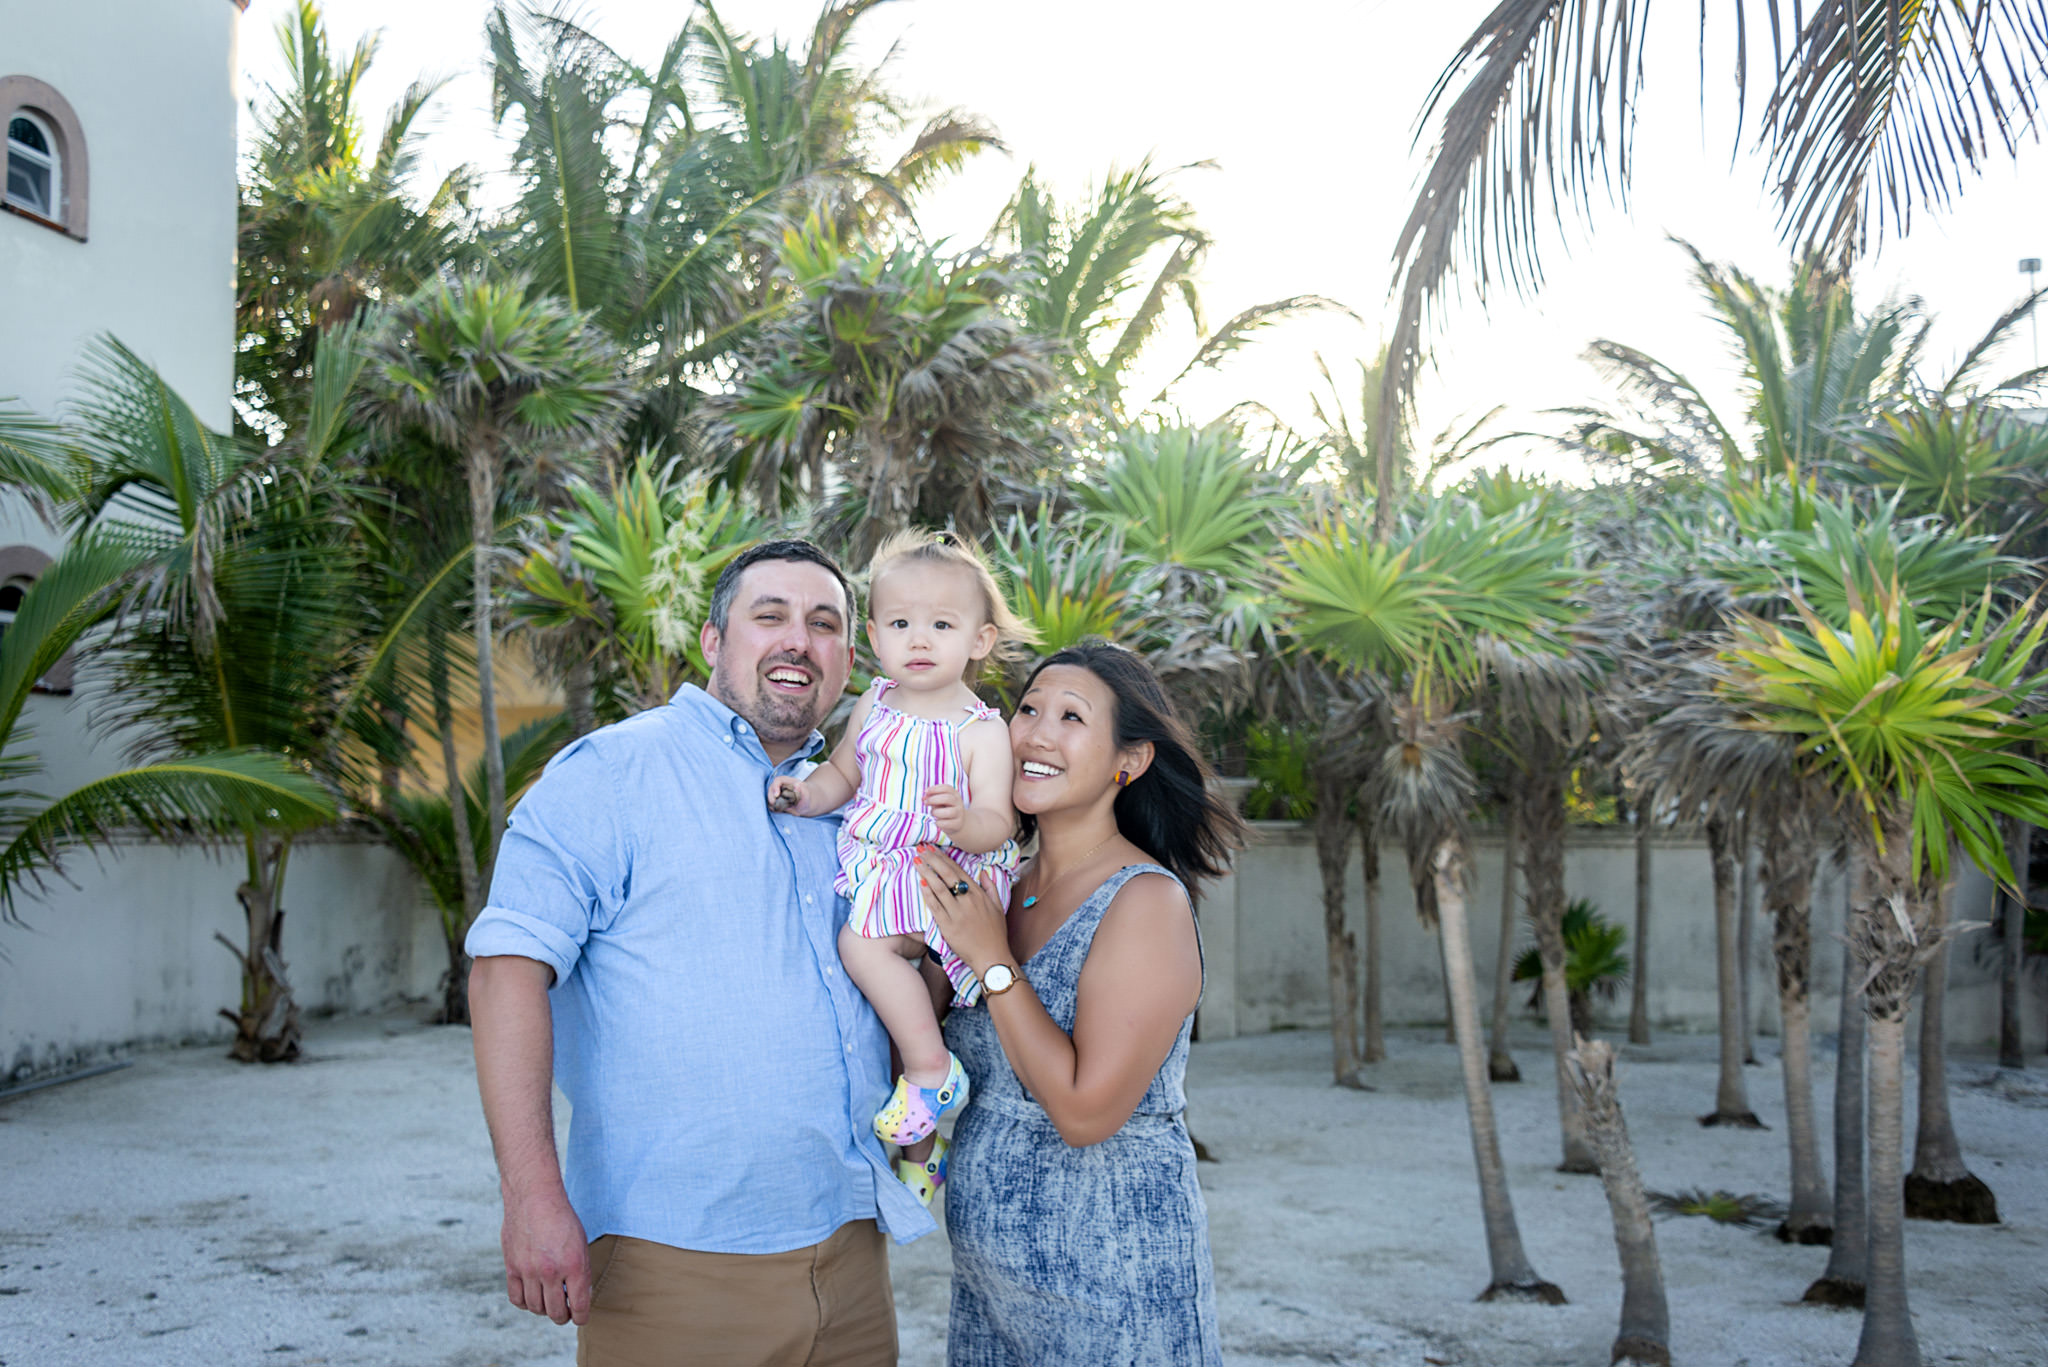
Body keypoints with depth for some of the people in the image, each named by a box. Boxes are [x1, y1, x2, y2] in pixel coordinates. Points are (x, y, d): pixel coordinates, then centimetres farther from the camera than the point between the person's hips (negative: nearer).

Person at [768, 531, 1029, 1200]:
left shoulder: (981, 730, -11)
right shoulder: (874, 706, 7)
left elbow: (997, 823, -16)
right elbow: (844, 772, 20)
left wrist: (964, 822, -38)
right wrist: (808, 793, 0)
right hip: (876, 869, 7)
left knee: (864, 943, -28)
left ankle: (932, 1072, -16)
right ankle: (916, 1139, 24)